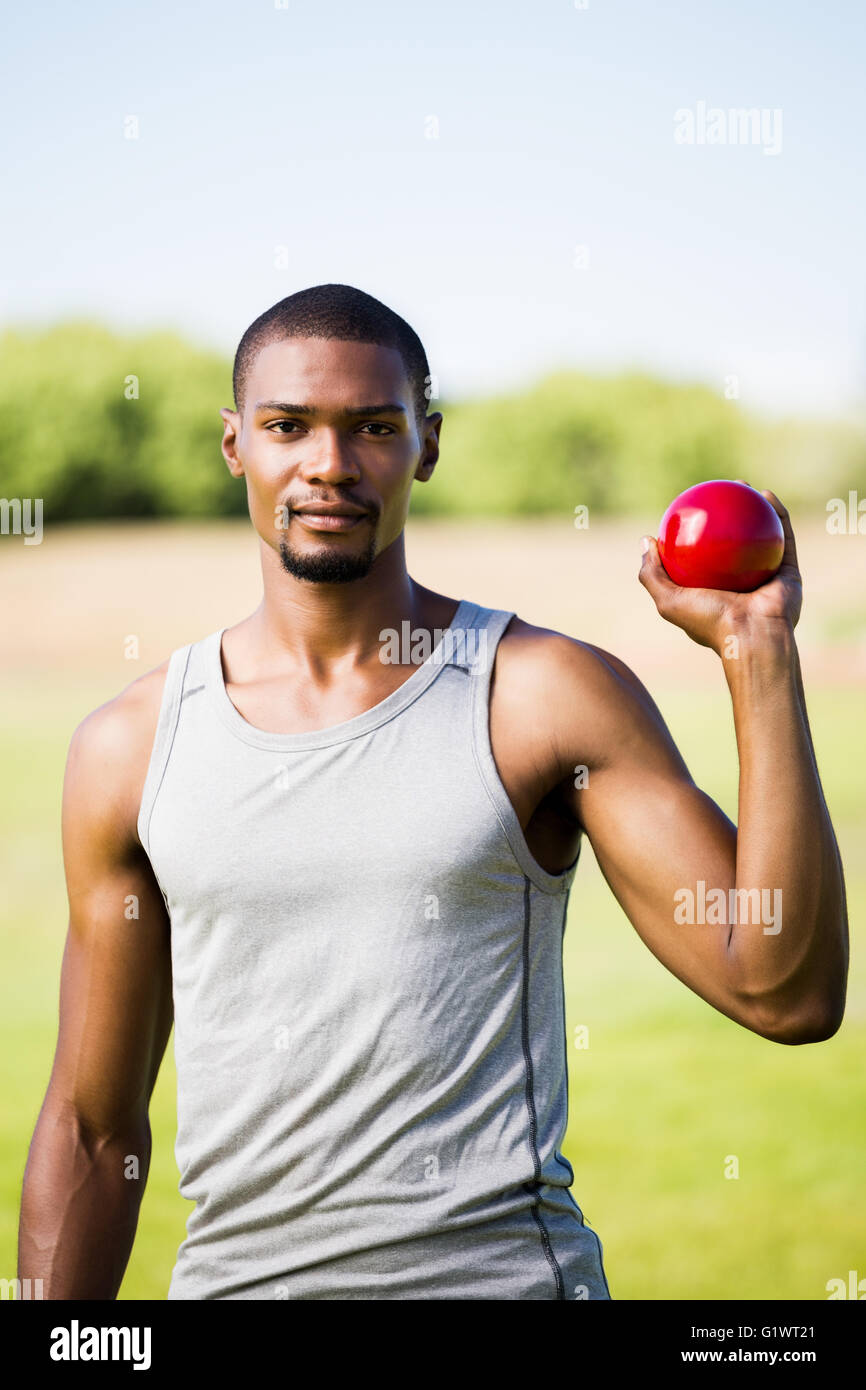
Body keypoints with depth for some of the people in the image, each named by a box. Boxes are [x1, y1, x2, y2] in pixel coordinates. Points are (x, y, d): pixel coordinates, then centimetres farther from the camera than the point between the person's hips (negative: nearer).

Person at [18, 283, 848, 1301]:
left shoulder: (548, 695, -4)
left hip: (501, 1266, -2)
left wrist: (757, 652, -15)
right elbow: (92, 1128, 9)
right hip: (232, 1269, 2)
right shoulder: (129, 745, 3)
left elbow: (786, 994, -11)